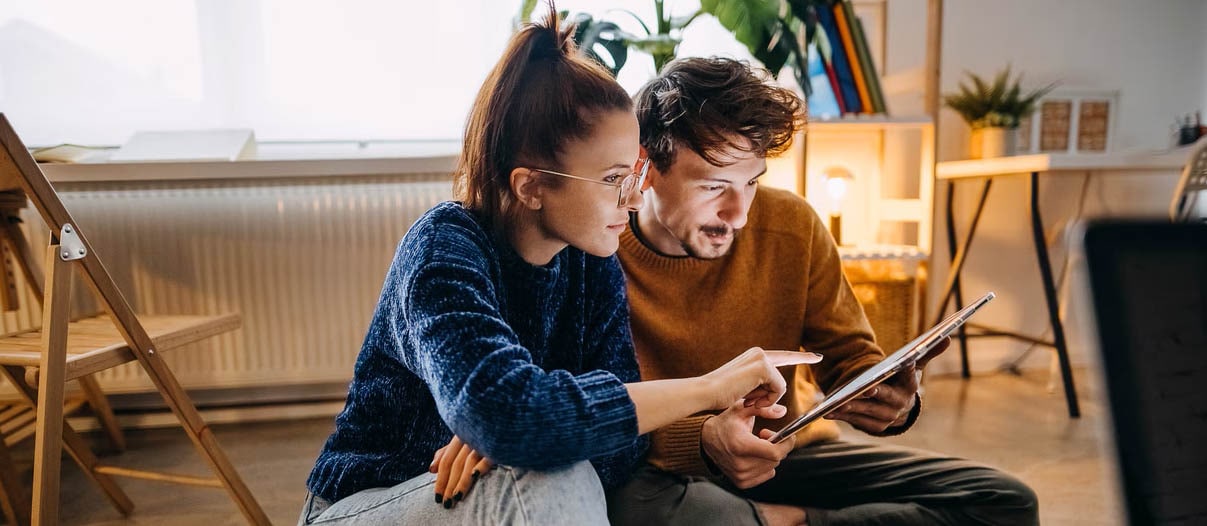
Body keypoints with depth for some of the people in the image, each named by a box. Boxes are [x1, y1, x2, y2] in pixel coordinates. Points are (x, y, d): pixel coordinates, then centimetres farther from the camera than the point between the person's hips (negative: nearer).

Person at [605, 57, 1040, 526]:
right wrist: (701, 441, -34)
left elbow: (847, 354, 5)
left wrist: (888, 399, -18)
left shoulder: (792, 226, -5)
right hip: (666, 470, -3)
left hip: (788, 451, 4)